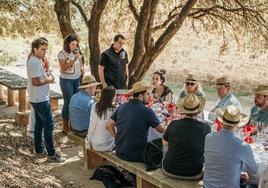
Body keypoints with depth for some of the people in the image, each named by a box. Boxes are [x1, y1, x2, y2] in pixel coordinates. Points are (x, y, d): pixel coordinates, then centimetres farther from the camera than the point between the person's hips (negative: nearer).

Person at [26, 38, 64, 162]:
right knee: (49, 125, -5)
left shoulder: (34, 60, 12)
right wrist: (49, 79, -12)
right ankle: (51, 154, 0)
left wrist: (47, 77, 3)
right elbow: (35, 82, -26)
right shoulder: (35, 62, -21)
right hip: (40, 99, -11)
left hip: (37, 98, 11)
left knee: (39, 123, 17)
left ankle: (39, 150, 27)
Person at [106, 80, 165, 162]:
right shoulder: (147, 111, -15)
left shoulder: (121, 107, 2)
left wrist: (118, 139, 11)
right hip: (135, 156, -6)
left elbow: (109, 125, 4)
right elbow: (161, 130, -3)